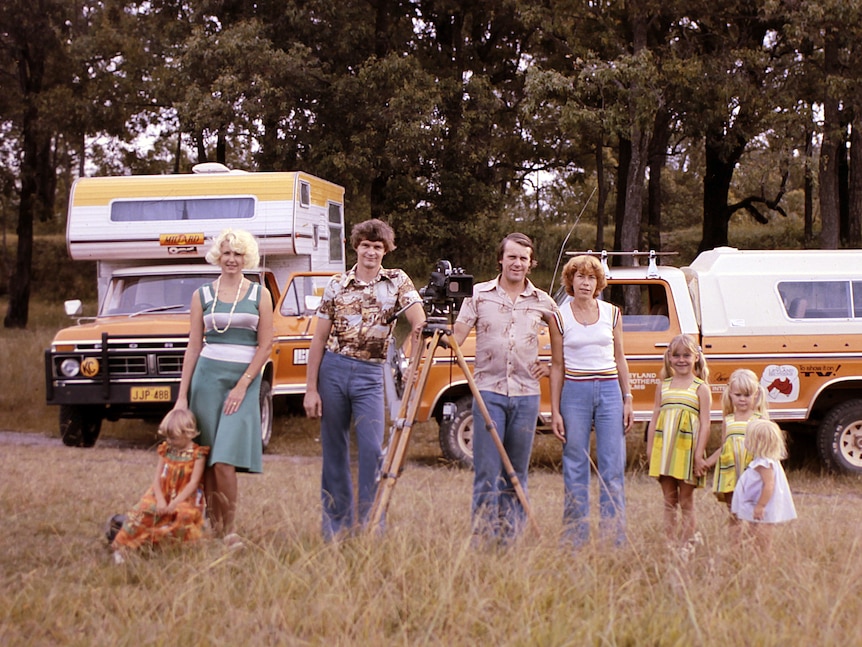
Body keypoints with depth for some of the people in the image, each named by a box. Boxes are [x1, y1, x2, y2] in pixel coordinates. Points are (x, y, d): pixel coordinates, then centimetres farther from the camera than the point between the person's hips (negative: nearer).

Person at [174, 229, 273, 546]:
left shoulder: (260, 294, 5)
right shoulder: (202, 295, 9)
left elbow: (265, 345, 1)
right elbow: (193, 346, 9)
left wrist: (242, 385, -8)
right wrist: (182, 395, 4)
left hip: (245, 378, -2)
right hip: (207, 376, 2)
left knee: (224, 460, -12)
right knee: (205, 459, 0)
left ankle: (229, 529, -3)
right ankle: (213, 526, 9)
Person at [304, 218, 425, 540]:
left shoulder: (397, 282, 5)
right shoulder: (336, 285, 5)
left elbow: (418, 316, -10)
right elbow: (319, 339, 6)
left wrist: (422, 327, -36)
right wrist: (311, 388, 0)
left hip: (370, 374, -1)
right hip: (333, 370, 1)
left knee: (372, 450, -10)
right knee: (334, 452, 6)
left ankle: (371, 526, 0)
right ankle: (335, 529, 15)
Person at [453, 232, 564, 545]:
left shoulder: (542, 303, 7)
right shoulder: (479, 295, 3)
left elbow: (560, 356, 16)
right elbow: (456, 337, -2)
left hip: (526, 395, 2)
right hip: (489, 392, -2)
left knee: (516, 475, 6)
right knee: (487, 473, -5)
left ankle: (511, 540, 12)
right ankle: (481, 540, -2)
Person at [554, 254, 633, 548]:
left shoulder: (612, 313, 6)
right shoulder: (560, 316, 2)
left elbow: (620, 359, 13)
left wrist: (627, 399, 7)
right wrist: (556, 412, 1)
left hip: (609, 391, 1)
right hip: (575, 392, -1)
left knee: (613, 469, 0)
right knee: (575, 470, 3)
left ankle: (615, 542, 5)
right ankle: (575, 541, 10)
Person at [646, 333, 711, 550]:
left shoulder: (700, 388, 0)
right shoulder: (663, 386, 11)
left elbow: (705, 424, -5)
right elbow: (655, 418, 13)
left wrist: (699, 455, -11)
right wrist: (650, 449, 7)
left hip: (687, 449, -4)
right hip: (664, 448, 4)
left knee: (686, 502, 2)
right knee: (669, 501, 7)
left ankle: (688, 545, 7)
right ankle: (671, 543, 11)